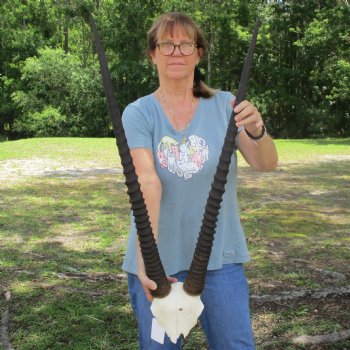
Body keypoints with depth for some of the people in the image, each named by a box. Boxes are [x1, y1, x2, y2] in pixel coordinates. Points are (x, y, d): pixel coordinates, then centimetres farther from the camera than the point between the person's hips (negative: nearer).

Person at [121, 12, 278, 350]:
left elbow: (267, 164, -12)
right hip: (157, 258, 0)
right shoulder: (138, 113, -6)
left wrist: (257, 130, -34)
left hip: (220, 257, 1)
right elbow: (148, 182, -19)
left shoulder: (225, 105, -2)